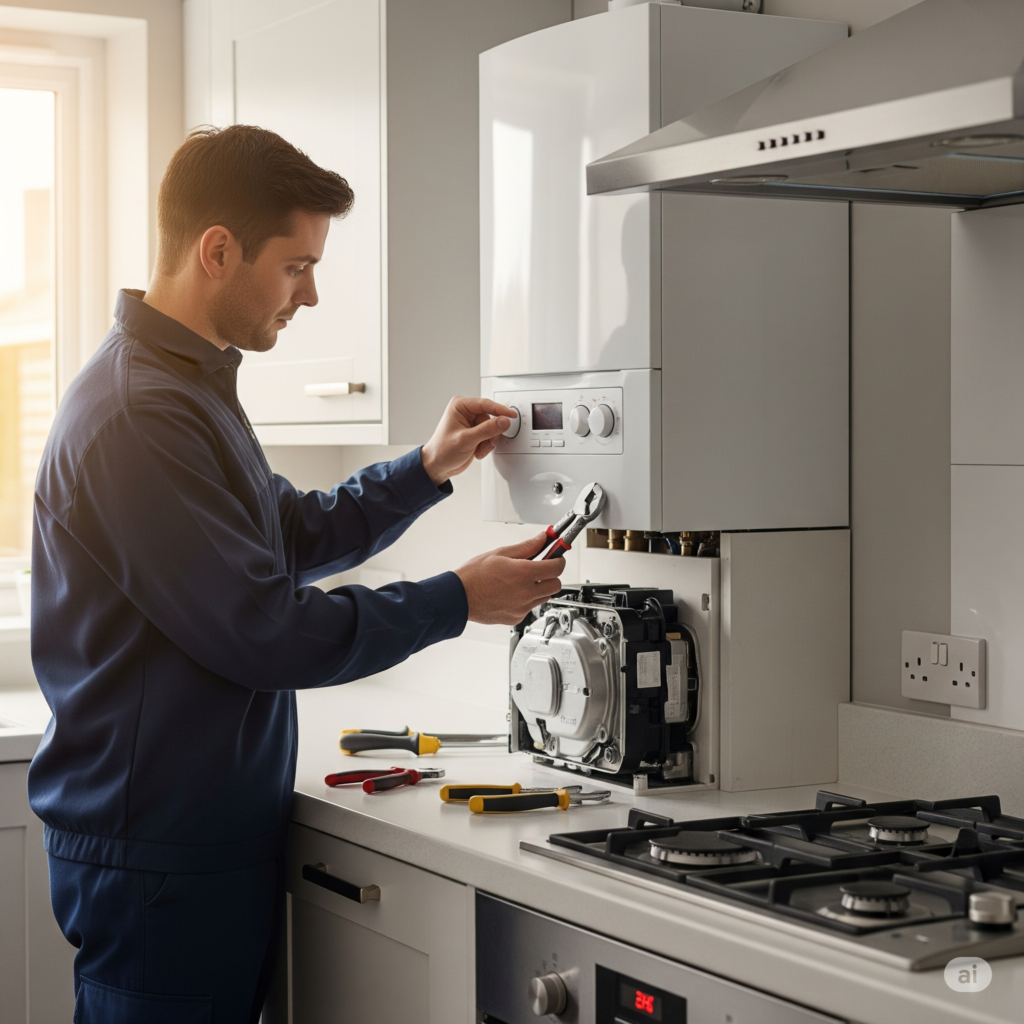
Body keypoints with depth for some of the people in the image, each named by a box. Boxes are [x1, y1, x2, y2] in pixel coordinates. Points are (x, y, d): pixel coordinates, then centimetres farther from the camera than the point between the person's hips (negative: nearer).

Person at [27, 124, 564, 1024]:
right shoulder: (138, 417, -22)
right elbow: (266, 632, -23)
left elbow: (292, 536, 23)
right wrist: (459, 600, -12)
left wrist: (428, 470, 11)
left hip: (219, 834, 10)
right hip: (159, 856, -10)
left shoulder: (191, 387, 13)